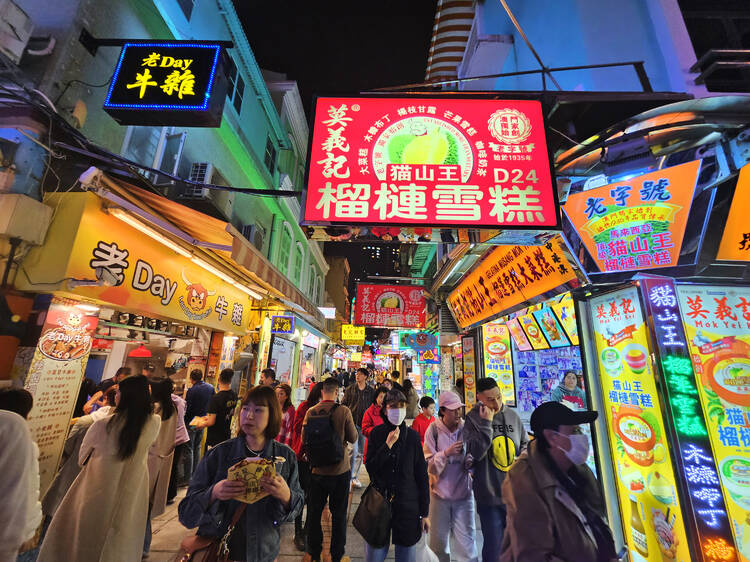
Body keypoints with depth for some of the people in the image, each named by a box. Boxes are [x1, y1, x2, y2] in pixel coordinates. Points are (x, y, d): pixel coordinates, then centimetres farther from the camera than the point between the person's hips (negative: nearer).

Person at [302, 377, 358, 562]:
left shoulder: (311, 412, -11)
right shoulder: (344, 411, -17)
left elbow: (304, 439, -1)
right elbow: (353, 438, -10)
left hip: (317, 470, 2)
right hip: (340, 470, -2)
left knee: (314, 513, 20)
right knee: (339, 514, 16)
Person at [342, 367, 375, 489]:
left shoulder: (371, 392, 3)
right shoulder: (350, 389, 1)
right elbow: (343, 404, 6)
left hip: (364, 424, 2)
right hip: (352, 423, -2)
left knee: (361, 452, 10)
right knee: (354, 450, -10)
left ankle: (355, 477, 26)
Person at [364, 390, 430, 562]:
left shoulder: (412, 436, -4)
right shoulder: (376, 434, -4)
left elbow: (422, 475, 1)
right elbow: (370, 468, -10)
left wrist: (425, 513, 2)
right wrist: (388, 444, -20)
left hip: (408, 504, 0)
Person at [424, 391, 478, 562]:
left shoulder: (467, 428, -8)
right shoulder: (433, 429, -11)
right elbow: (428, 465, -10)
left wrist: (470, 463, -15)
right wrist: (446, 453, -24)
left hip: (463, 492, 0)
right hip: (440, 492, 0)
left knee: (466, 542, 2)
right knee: (438, 542, 16)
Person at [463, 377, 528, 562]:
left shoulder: (512, 415, 0)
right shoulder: (473, 418, -12)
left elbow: (524, 444, 15)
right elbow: (475, 453, -19)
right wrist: (486, 423, -23)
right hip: (489, 494, -4)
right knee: (494, 544, 7)